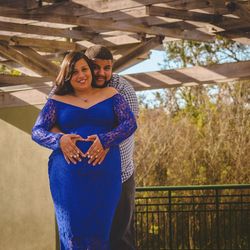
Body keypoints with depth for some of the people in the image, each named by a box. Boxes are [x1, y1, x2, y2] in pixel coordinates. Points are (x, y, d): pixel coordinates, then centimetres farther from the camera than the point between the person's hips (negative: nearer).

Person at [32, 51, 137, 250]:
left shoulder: (110, 95, 13)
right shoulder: (57, 101, 12)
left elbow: (130, 123, 4)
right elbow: (37, 131, 7)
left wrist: (105, 139, -13)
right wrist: (59, 140, -14)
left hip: (104, 174, 0)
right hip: (68, 176, 0)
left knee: (99, 233, -3)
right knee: (73, 233, -3)